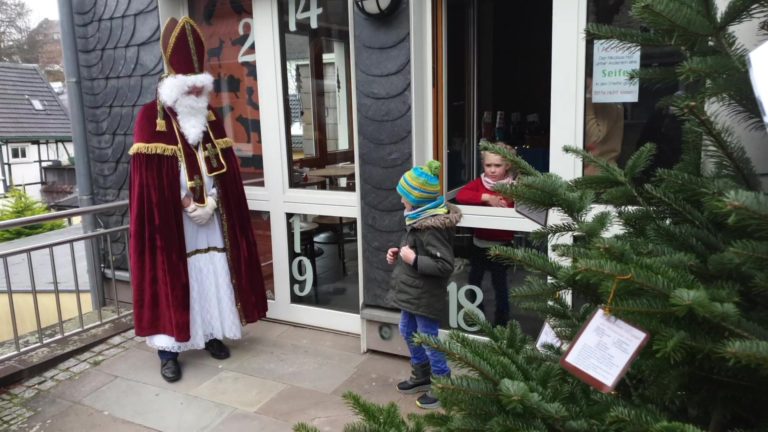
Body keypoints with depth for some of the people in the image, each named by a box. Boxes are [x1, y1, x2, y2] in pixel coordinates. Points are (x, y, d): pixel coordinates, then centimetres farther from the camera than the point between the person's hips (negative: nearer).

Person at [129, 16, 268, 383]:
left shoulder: (210, 120, 8)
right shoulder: (151, 118, -7)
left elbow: (225, 169, 8)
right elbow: (148, 177, -12)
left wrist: (211, 200, -6)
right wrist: (183, 201, -16)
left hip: (211, 216, 5)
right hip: (170, 219, -5)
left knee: (213, 274, 10)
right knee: (171, 279, 1)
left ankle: (212, 334, 26)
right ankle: (168, 349, 10)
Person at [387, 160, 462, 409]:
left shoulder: (433, 228, -26)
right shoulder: (420, 219, 5)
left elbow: (445, 265, -29)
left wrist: (413, 259, -27)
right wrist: (398, 254, 4)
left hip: (425, 297, -10)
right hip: (411, 293, 10)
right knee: (408, 333, 23)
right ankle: (421, 376, 41)